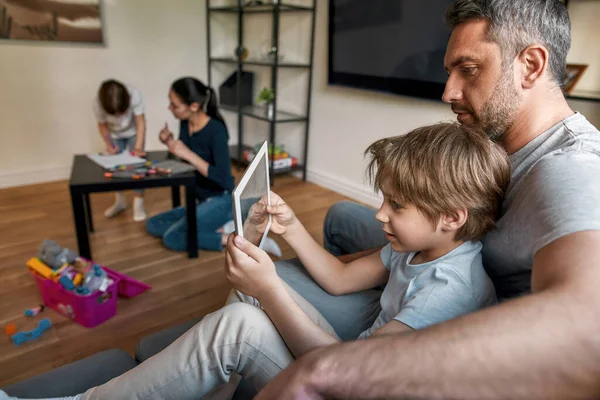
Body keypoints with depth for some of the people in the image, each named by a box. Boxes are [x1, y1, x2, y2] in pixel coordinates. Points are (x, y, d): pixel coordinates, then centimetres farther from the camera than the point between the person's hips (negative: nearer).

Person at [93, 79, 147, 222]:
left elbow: (140, 121, -29)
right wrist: (108, 145, -28)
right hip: (114, 135, 2)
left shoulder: (134, 95, -38)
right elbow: (102, 125, -14)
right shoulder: (98, 104, -32)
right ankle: (119, 201, 24)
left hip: (134, 132, -2)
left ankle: (139, 202, 5)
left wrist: (138, 147, -35)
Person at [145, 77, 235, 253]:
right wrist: (171, 143, -7)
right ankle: (219, 227, 1)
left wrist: (188, 154, -28)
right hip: (201, 201, 9)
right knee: (153, 225, 8)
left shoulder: (216, 131, -22)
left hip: (221, 200, -9)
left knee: (172, 238, -16)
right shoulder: (185, 124, -1)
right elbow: (183, 164, 13)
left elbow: (223, 178, -27)